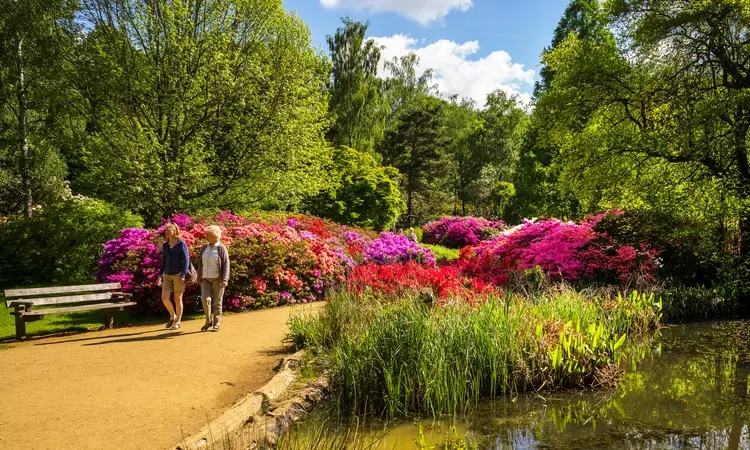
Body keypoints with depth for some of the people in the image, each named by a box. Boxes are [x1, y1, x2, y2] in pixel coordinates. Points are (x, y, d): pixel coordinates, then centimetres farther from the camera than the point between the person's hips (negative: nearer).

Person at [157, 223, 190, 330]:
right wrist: (160, 274, 13)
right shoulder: (165, 245, 12)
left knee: (178, 299, 2)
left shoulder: (181, 244, -4)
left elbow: (186, 260, -7)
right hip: (167, 275, 5)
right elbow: (163, 261, 20)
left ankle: (178, 321, 14)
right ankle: (172, 316, 16)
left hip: (178, 274, -5)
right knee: (164, 298, -7)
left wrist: (183, 275, -15)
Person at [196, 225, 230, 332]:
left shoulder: (221, 248, -5)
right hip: (206, 279, 4)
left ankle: (216, 324, 14)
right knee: (205, 299, -11)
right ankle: (208, 321, 6)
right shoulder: (204, 248, 9)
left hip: (217, 279, -3)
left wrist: (225, 279, -18)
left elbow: (226, 264, -9)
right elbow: (200, 263, 14)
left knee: (217, 302, 2)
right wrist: (199, 278, 12)